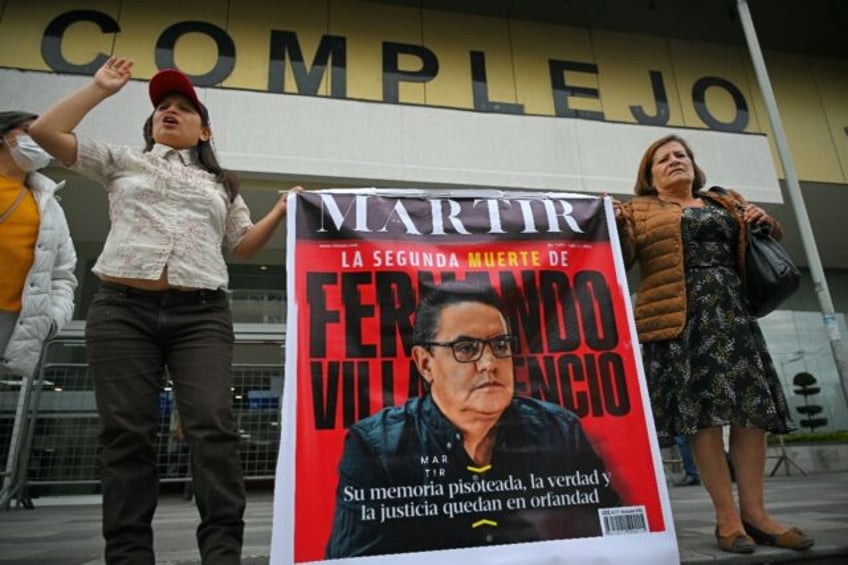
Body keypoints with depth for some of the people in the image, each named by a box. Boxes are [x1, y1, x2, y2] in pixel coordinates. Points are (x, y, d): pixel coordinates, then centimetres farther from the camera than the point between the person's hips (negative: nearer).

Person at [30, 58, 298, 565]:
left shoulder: (220, 184, 25)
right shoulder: (122, 163, 22)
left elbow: (243, 246, 18)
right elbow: (46, 132, 13)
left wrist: (280, 213, 3)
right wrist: (101, 88, 16)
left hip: (201, 315, 0)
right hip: (123, 309, 1)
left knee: (214, 426, -13)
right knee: (127, 432, -3)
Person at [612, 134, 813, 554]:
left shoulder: (727, 202, 22)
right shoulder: (638, 210, 9)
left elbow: (765, 243, 29)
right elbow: (621, 261, -1)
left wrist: (766, 222, 7)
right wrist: (617, 226, -19)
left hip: (732, 311, 5)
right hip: (681, 316, -5)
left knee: (752, 408, 1)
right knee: (702, 410, -7)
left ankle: (754, 512, 11)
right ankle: (727, 517, 2)